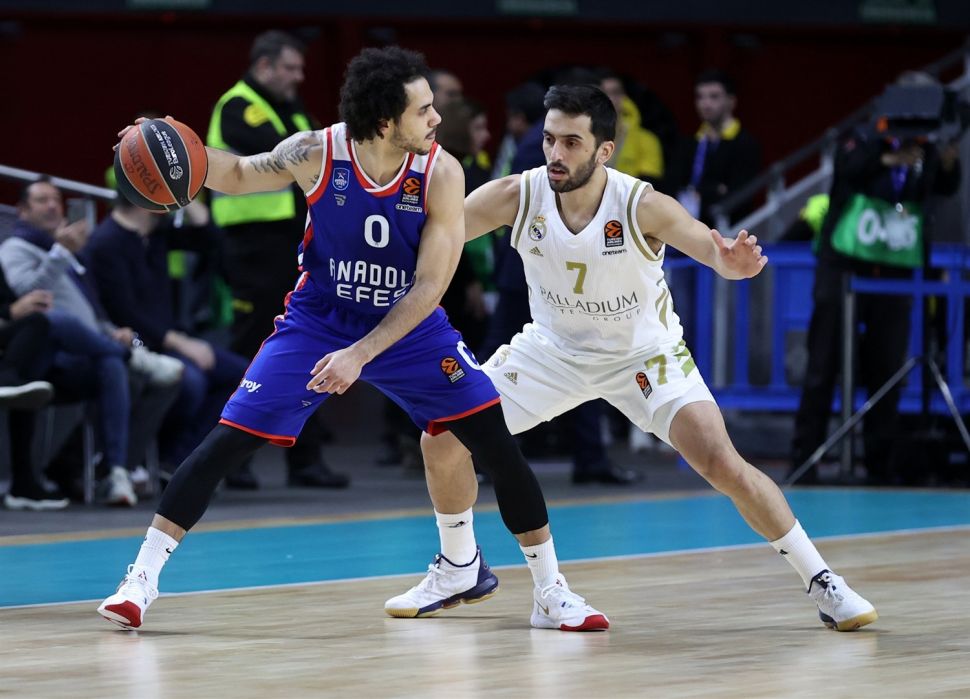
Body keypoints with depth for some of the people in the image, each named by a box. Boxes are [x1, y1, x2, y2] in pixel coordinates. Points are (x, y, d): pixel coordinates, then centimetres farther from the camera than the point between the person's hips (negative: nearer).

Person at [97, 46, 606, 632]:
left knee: (498, 443, -9)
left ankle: (551, 592, 4)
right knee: (229, 441, -11)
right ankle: (142, 577, -2)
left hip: (409, 325, 0)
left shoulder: (441, 173, -21)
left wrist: (360, 355, -27)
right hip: (318, 320, 0)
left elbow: (429, 286, -20)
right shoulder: (315, 154, -20)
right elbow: (238, 176, 1)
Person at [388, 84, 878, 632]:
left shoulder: (642, 206, -29)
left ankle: (822, 582, -5)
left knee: (722, 464, -19)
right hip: (553, 348, 3)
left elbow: (709, 245, -41)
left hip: (643, 354, -3)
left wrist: (733, 263, -65)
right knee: (442, 442, -5)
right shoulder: (517, 197, -22)